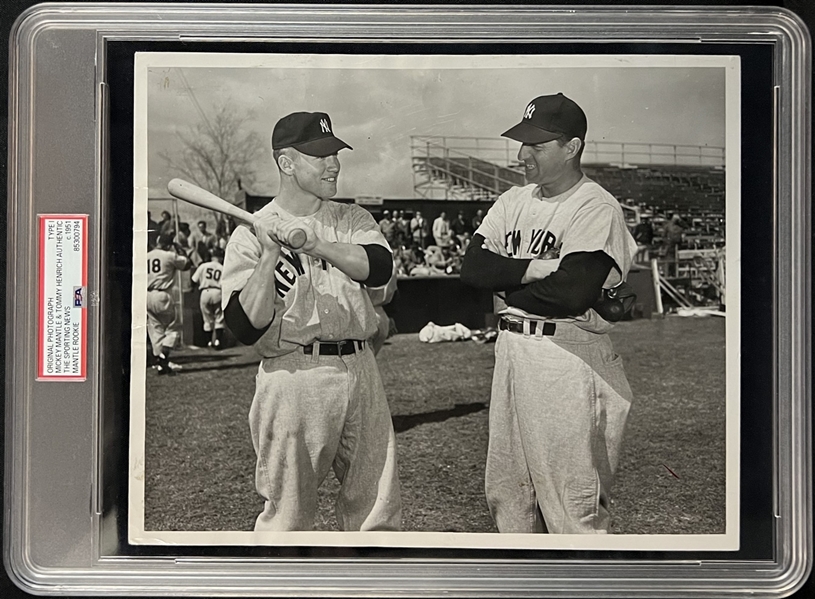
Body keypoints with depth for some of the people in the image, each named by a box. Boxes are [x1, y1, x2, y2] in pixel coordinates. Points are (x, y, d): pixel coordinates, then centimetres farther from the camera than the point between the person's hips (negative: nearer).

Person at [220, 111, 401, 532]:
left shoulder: (352, 219, 12)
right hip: (293, 375, -4)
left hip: (360, 369, 4)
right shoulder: (250, 234, 0)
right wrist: (270, 255, -17)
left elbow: (379, 268, -9)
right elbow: (246, 327, -10)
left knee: (378, 510, 10)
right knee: (288, 513, 2)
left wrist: (316, 245, -21)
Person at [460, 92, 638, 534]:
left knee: (571, 501, -3)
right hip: (510, 349, 8)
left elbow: (573, 293, -23)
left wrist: (508, 286, -6)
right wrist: (537, 268, -13)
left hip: (566, 359, -8)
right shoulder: (513, 201, 13)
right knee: (504, 491, 16)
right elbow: (473, 267, 1)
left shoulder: (597, 208, -10)